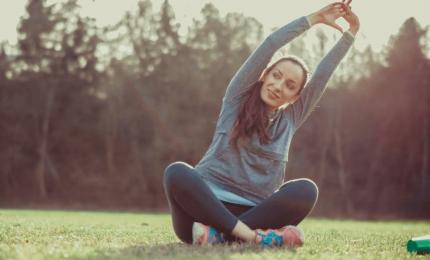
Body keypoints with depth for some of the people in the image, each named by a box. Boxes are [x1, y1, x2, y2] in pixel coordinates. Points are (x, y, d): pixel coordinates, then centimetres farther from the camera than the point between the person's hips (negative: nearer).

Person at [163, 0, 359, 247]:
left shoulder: (289, 119, 14)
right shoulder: (238, 98, 7)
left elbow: (323, 73, 10)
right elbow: (269, 46, 0)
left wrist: (351, 31, 7)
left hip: (253, 212, 2)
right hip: (206, 202, -2)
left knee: (306, 189, -24)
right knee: (177, 172, -33)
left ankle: (220, 233, -31)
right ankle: (251, 235, -40)